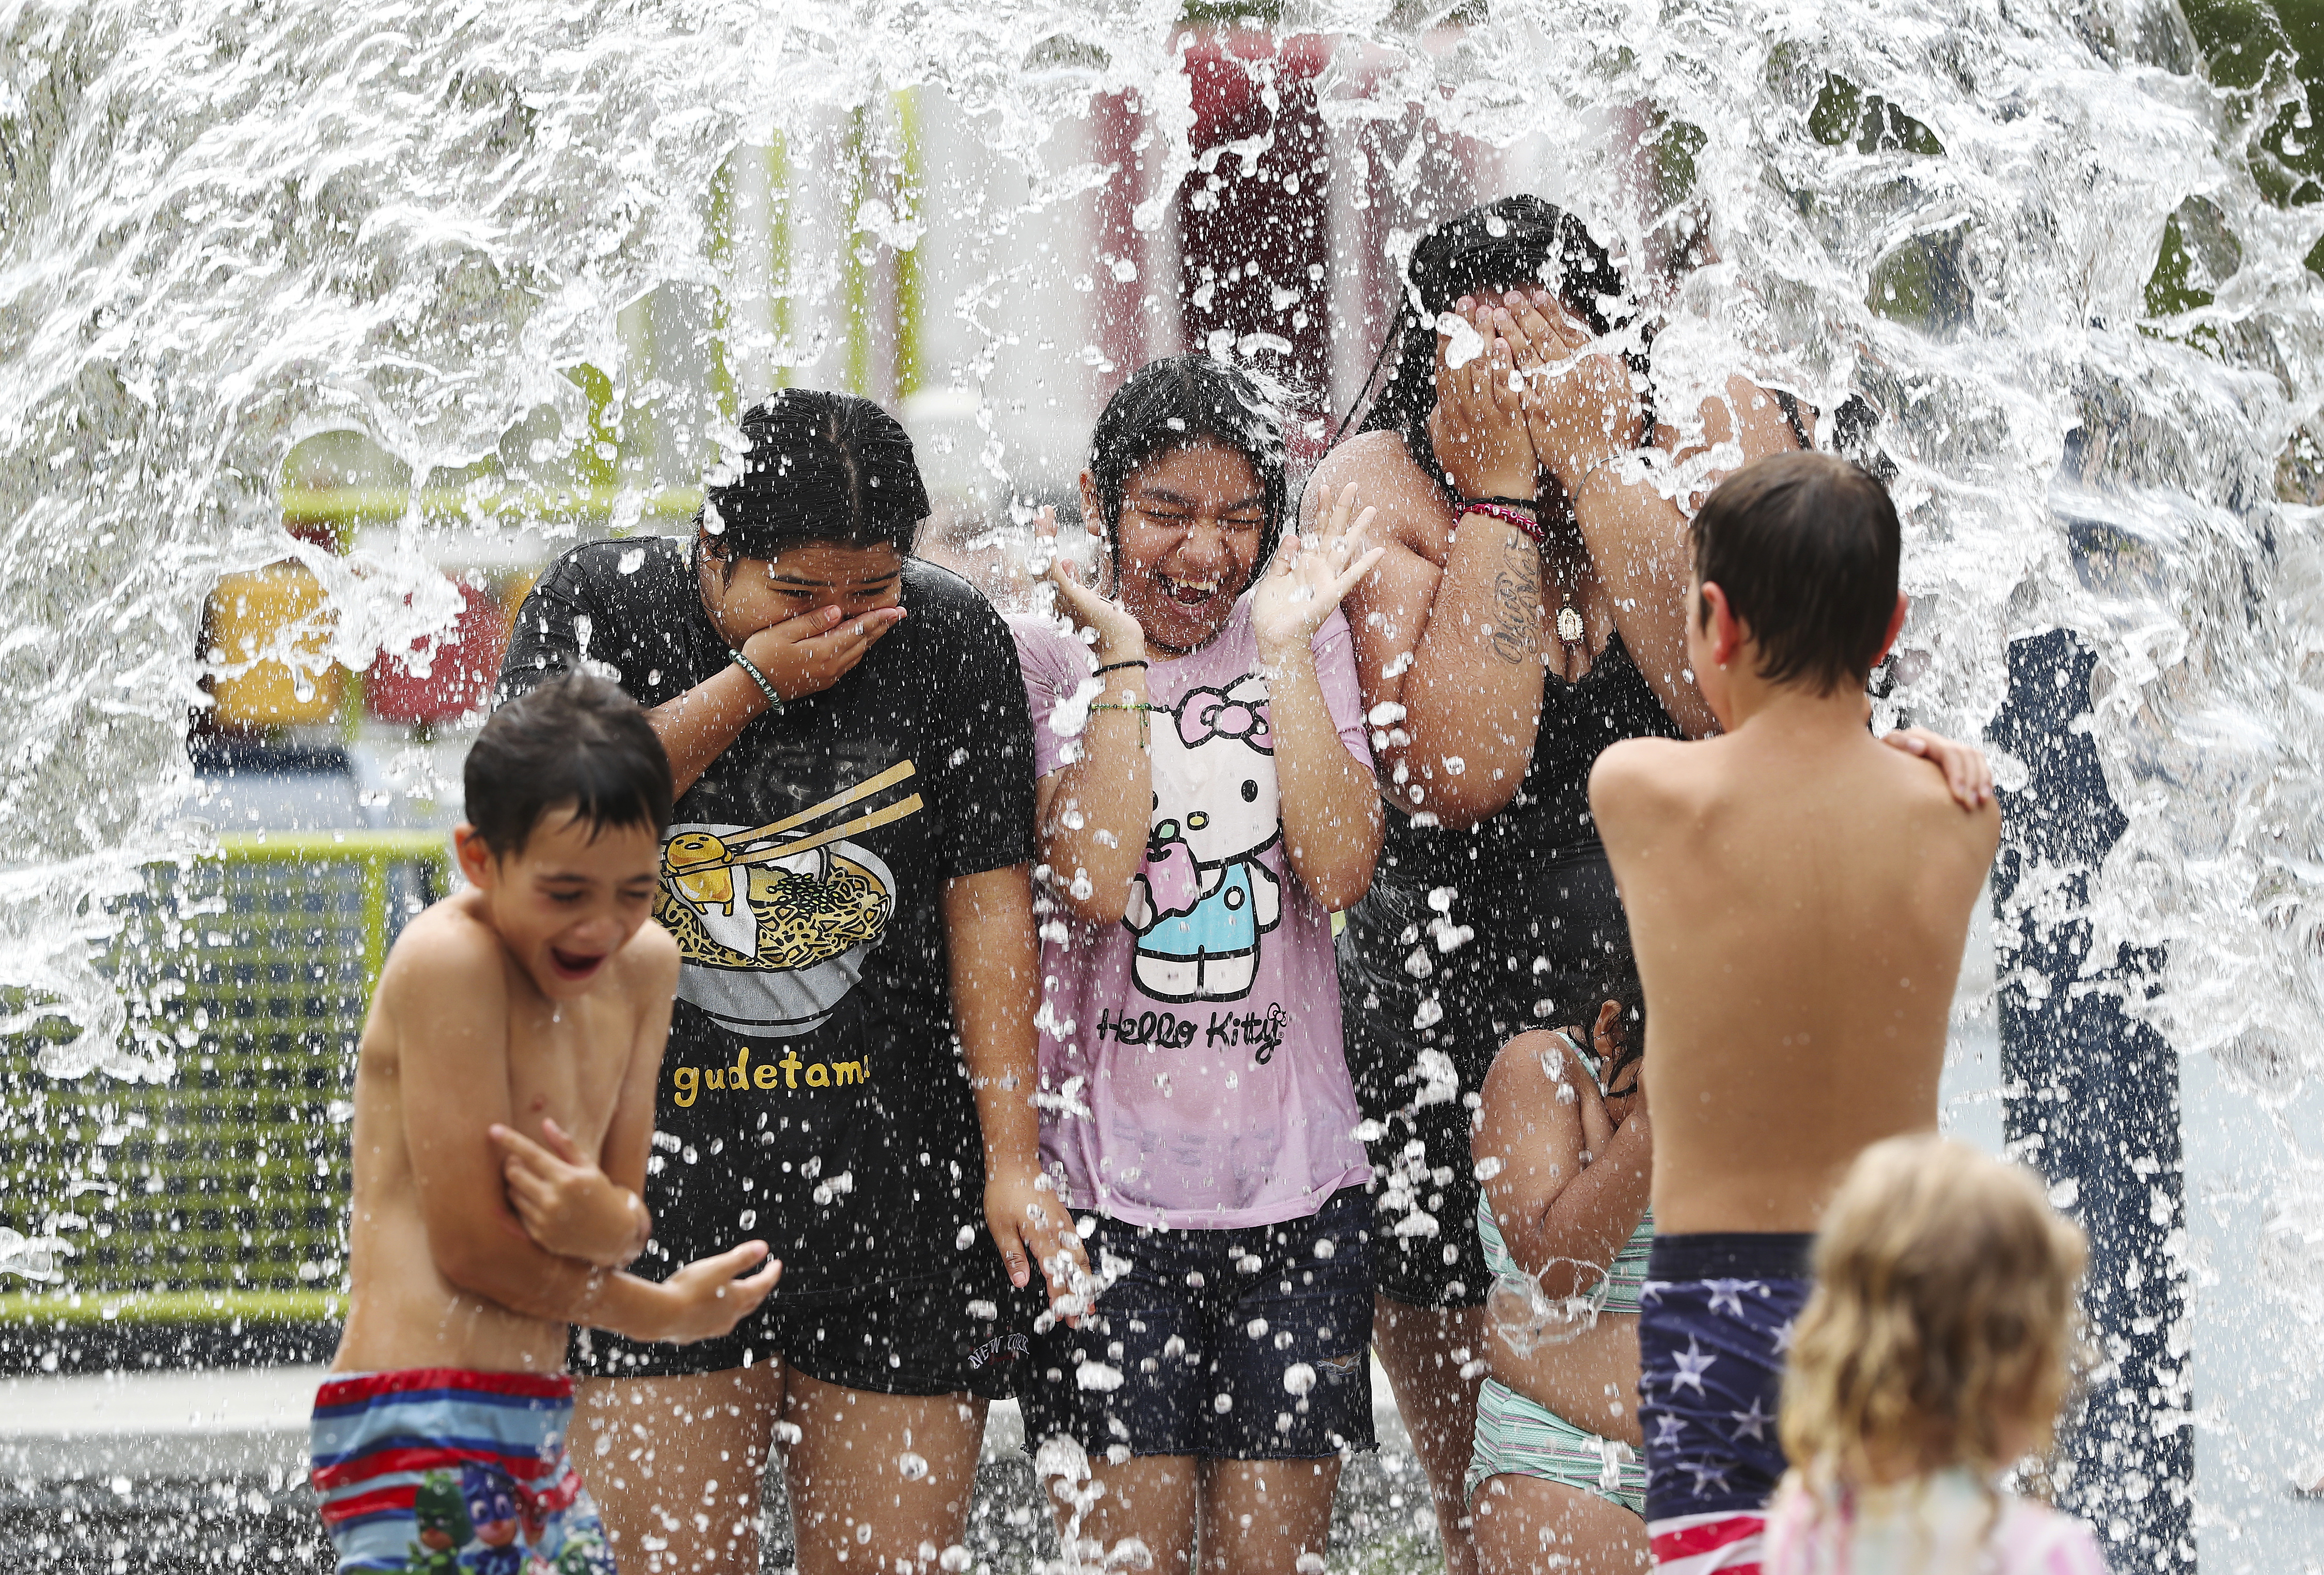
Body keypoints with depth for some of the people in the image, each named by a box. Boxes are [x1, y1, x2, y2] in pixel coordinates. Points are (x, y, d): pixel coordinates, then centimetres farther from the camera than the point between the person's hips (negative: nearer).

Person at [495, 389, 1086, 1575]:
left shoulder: (953, 641, 2)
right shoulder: (599, 607, 0)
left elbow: (989, 902, 2)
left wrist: (1012, 1161, -4)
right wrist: (754, 684, -16)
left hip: (900, 1197, 1)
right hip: (662, 1178, -1)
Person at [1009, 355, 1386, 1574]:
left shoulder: (1304, 647, 9)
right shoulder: (1047, 659, 0)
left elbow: (1340, 871, -7)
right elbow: (1092, 883, -15)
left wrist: (1286, 651, -8)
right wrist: (1122, 657, -12)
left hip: (1295, 1188, 3)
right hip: (1109, 1184, -2)